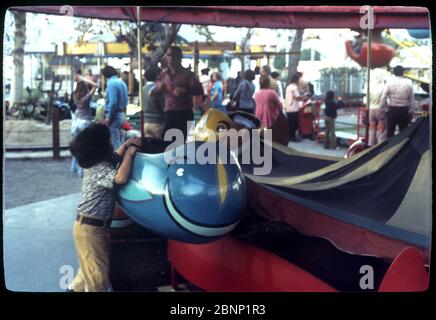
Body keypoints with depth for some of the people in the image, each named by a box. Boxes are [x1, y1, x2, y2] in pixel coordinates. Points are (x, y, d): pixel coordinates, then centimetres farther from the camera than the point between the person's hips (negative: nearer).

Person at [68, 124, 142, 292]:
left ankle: (76, 288, 45)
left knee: (92, 267, 28)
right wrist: (131, 151, -28)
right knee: (98, 273, -1)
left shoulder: (97, 163, 7)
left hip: (96, 225, 10)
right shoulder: (99, 169, -23)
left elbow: (114, 158, 27)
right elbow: (120, 178, -41)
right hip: (90, 227, -10)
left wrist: (127, 144, 9)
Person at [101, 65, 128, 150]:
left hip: (114, 116, -9)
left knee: (114, 143, -6)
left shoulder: (111, 83, -13)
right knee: (118, 141, 15)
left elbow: (113, 102, -21)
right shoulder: (122, 82, 13)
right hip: (122, 115, 9)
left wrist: (108, 117, -16)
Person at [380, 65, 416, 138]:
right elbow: (412, 99, -1)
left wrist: (385, 109, 5)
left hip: (392, 110, 0)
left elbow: (383, 98, -8)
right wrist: (411, 111, 8)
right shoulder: (408, 83, -3)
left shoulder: (390, 82, -5)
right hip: (404, 110, 0)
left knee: (390, 132, 8)